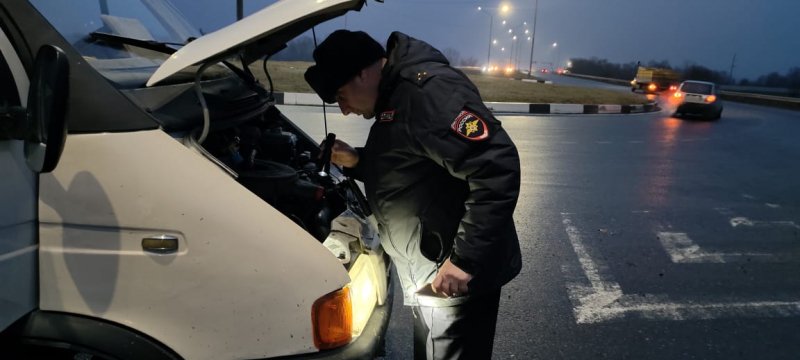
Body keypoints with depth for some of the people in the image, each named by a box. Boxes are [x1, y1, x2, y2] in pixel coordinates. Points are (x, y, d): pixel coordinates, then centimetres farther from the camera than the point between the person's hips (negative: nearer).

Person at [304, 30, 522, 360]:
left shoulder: (426, 89, -22)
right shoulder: (396, 96, 12)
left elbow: (498, 168, -30)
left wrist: (466, 258, -28)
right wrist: (356, 162, 6)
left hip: (453, 279, -10)